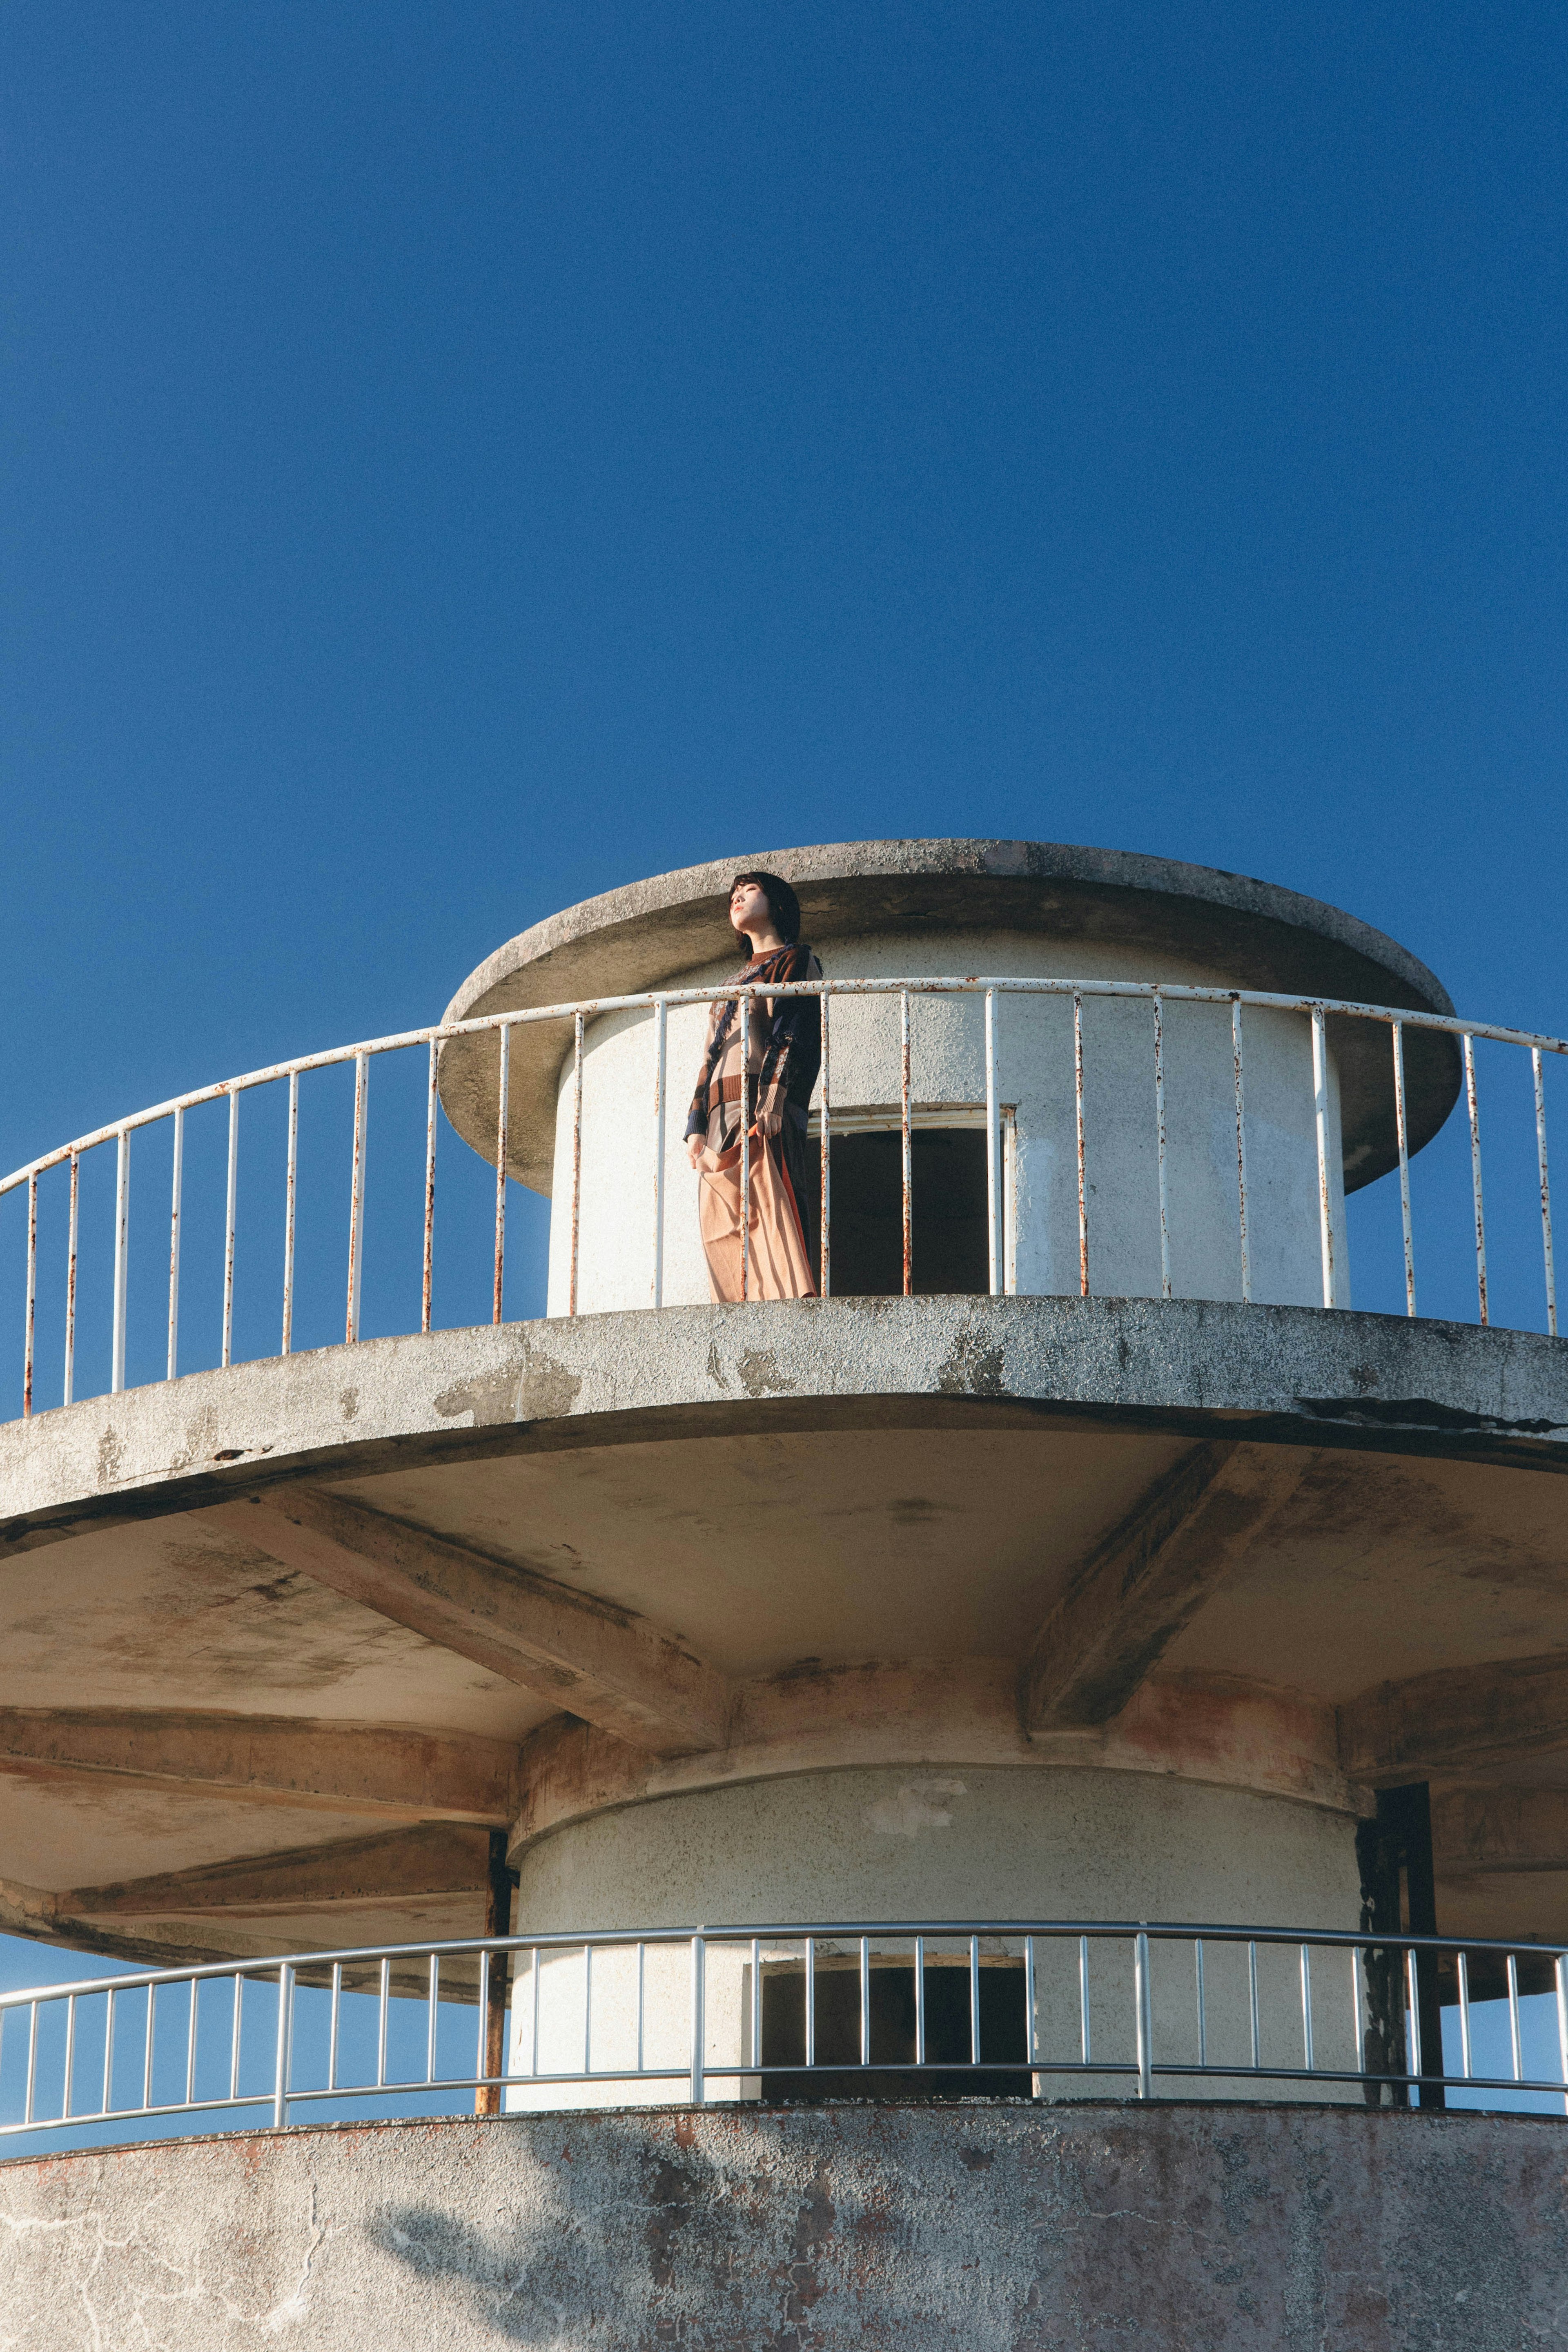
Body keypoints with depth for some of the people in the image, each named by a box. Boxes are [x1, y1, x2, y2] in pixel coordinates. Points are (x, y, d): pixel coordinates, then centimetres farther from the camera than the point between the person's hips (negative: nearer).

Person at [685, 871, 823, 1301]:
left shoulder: (796, 962, 10)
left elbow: (799, 1032, -4)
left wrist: (773, 1098, -18)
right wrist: (697, 1126, 14)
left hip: (763, 1108, -7)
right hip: (722, 1114, 7)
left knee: (771, 1209, -22)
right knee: (721, 1228, -5)